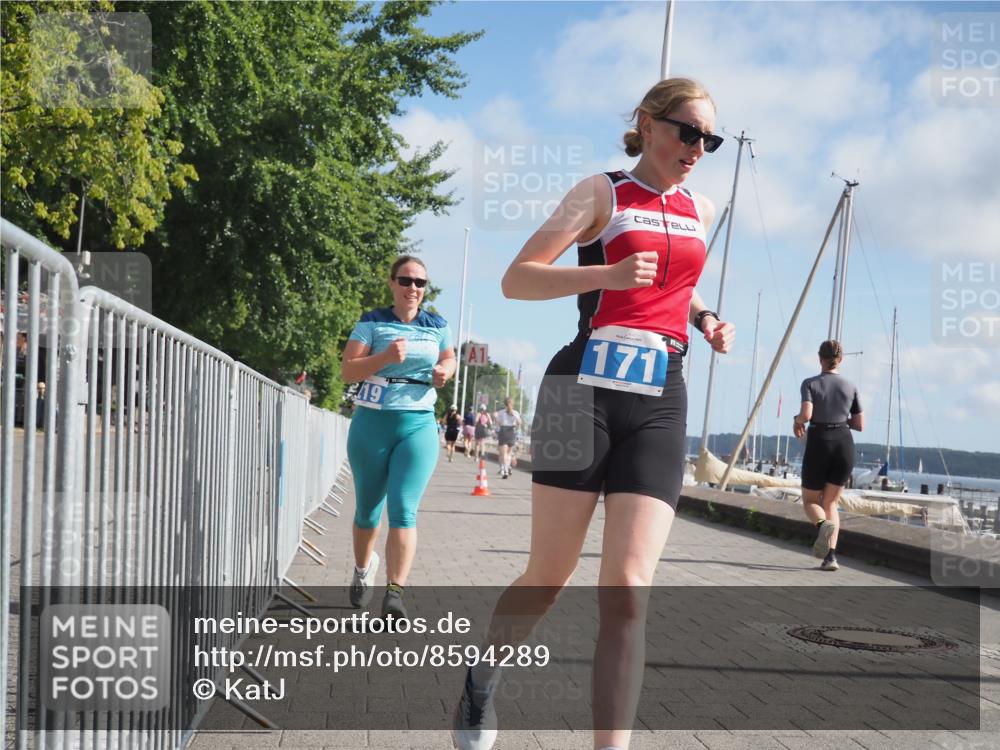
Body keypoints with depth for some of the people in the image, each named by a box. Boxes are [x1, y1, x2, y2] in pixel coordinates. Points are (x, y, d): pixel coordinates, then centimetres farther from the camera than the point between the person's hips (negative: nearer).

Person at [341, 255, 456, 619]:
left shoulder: (438, 326, 7)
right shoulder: (372, 323, -1)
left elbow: (449, 360, 24)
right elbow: (347, 371, -7)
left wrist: (444, 372, 0)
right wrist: (385, 357, -23)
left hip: (418, 426, 0)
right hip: (372, 424, 0)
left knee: (404, 511, -14)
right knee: (368, 509, 13)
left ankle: (394, 593, -19)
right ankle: (363, 568, 42)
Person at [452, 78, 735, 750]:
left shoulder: (701, 210, 17)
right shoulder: (603, 193, 2)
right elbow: (516, 279, -6)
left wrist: (704, 319, 16)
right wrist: (606, 275, -21)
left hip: (659, 406, 4)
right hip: (585, 391, -3)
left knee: (629, 589, -10)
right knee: (549, 578, 5)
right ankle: (482, 681, 33)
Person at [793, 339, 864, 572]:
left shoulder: (810, 383, -2)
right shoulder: (850, 386, 7)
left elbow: (806, 414, -17)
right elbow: (860, 425, 9)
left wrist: (797, 420, 5)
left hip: (819, 443, -3)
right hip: (844, 444, 3)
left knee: (810, 500, 14)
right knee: (831, 502, 13)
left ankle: (822, 524, -23)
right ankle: (831, 555, -5)